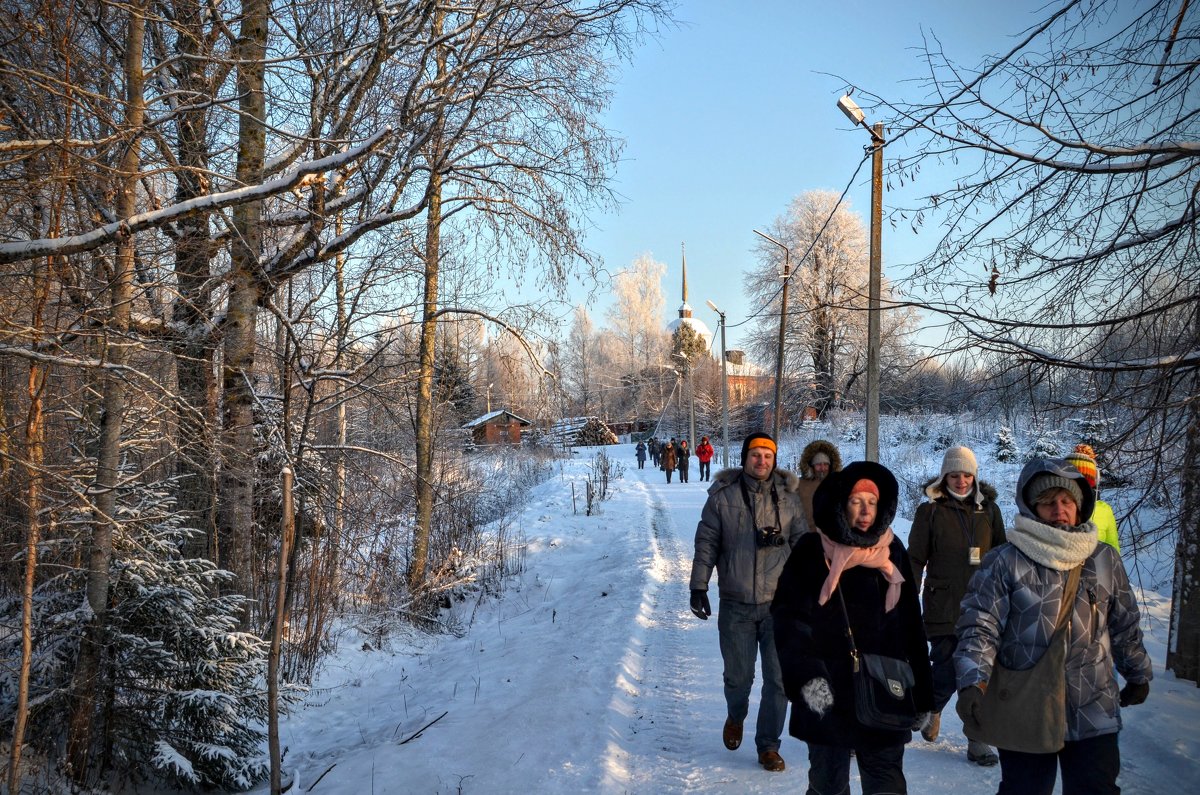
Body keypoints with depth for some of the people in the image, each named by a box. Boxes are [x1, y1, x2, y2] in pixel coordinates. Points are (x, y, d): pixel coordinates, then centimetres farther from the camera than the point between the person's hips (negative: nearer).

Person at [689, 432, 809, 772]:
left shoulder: (789, 498, 3)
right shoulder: (722, 497, 0)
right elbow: (706, 544, 2)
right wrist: (699, 586, -4)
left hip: (779, 604, 1)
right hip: (736, 605, -1)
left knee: (778, 679, 1)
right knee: (738, 676, 8)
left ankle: (768, 745, 17)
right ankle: (735, 717, 41)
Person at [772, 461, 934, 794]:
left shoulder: (892, 552, 6)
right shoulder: (813, 552, -4)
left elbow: (911, 628, 9)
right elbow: (790, 620, -10)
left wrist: (921, 695, 10)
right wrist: (807, 676, -23)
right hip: (827, 696, -2)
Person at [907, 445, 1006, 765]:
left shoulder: (989, 510, 9)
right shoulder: (930, 511, 1)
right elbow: (915, 560, 2)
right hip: (943, 609, -2)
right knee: (946, 675, -2)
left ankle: (978, 742, 13)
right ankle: (933, 709, 30)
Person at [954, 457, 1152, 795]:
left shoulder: (1105, 560, 5)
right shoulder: (1004, 562, -7)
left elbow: (1125, 625, 17)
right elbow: (980, 625, -11)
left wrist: (1138, 674, 25)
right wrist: (973, 682, -22)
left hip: (1093, 713, 3)